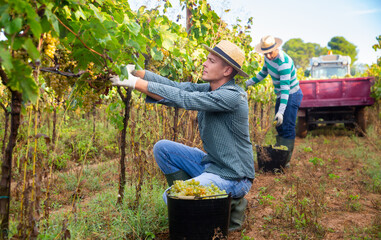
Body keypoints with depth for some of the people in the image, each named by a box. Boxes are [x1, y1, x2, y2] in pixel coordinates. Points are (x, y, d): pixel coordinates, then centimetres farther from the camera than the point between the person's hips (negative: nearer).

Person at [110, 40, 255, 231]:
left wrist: (135, 83, -27)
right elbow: (176, 86, -3)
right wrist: (134, 71, -15)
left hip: (232, 178, -8)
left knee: (171, 198, -18)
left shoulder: (232, 97, -24)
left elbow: (182, 99, -29)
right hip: (212, 164, 9)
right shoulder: (208, 90, 3)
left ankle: (230, 205, -1)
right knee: (162, 148, 4)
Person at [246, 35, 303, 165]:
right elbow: (263, 73, 17)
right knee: (279, 126, 14)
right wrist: (247, 83, 18)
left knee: (287, 128, -10)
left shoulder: (284, 63, -30)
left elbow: (285, 88, -36)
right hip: (281, 95, 9)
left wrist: (281, 111, -43)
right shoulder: (269, 57, -3)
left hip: (292, 95, -9)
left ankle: (285, 161, -6)